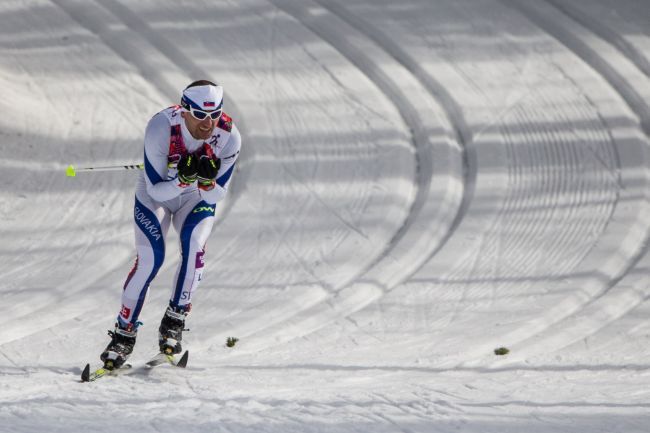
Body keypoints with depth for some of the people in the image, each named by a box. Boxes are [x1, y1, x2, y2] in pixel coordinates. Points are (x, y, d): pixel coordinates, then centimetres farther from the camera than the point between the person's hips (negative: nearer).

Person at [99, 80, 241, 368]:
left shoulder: (229, 137, -28)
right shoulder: (161, 128, -33)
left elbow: (215, 197, -21)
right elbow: (157, 191, -27)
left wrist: (207, 180, -43)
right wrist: (183, 178, -46)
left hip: (197, 199, 2)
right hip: (155, 195, -1)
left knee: (194, 243, -26)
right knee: (150, 258, -19)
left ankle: (174, 322, -13)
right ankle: (124, 333, -3)